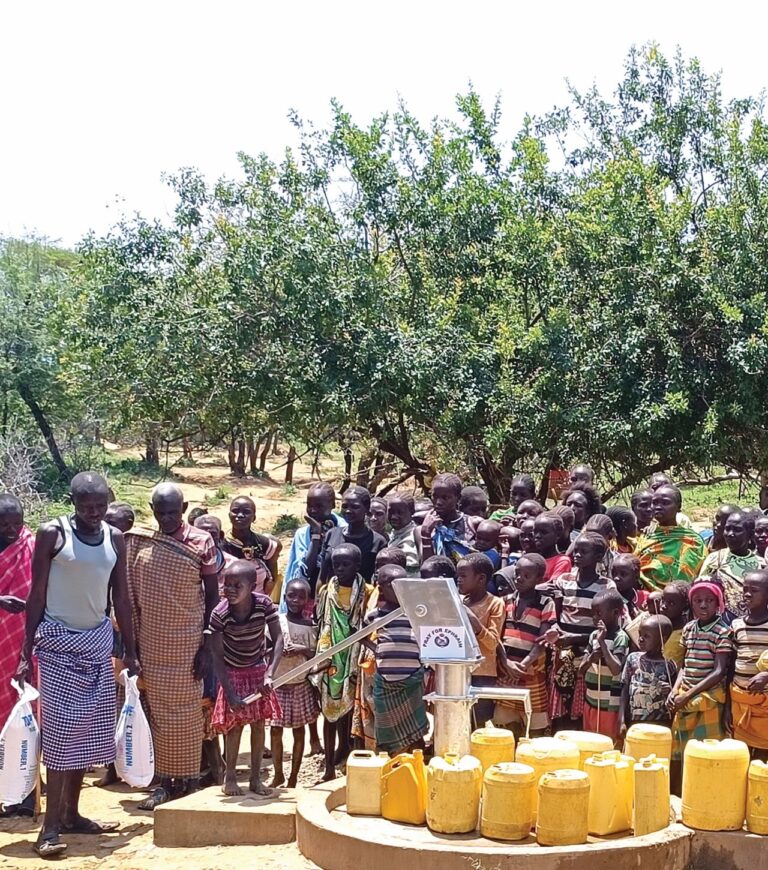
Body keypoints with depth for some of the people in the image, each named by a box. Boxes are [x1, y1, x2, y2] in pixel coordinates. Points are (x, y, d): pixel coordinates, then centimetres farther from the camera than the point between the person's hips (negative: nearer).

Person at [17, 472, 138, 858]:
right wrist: (26, 653, -8)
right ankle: (51, 826, -7)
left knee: (89, 728, 6)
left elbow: (120, 596, 10)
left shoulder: (114, 538, 5)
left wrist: (130, 651, 10)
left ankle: (72, 813, 17)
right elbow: (37, 596, -6)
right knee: (61, 728, -9)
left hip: (98, 640, 5)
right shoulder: (52, 534, -8)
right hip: (58, 640, -5)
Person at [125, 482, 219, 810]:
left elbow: (213, 596, -4)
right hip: (151, 641, 4)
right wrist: (132, 642, 6)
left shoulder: (201, 543, -7)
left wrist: (207, 646, -8)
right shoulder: (140, 543, 3)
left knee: (186, 708, 4)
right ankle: (165, 779, 16)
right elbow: (132, 594, 9)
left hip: (186, 640, -3)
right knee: (158, 708, 7)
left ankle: (188, 777, 14)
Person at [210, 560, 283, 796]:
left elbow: (278, 639, -17)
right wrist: (230, 694, -24)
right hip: (232, 673, -2)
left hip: (258, 670, 2)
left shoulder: (264, 604, -23)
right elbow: (217, 656, -21)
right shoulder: (219, 614, -27)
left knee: (259, 723, 5)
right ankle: (230, 776, 13)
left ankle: (256, 777, 15)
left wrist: (269, 674, -28)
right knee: (235, 723, -4)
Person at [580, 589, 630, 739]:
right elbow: (581, 669, 10)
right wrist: (590, 659, -11)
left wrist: (602, 642, -24)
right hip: (590, 702, 7)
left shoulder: (620, 637, -12)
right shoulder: (594, 635, 8)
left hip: (609, 706, -7)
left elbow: (616, 669, -23)